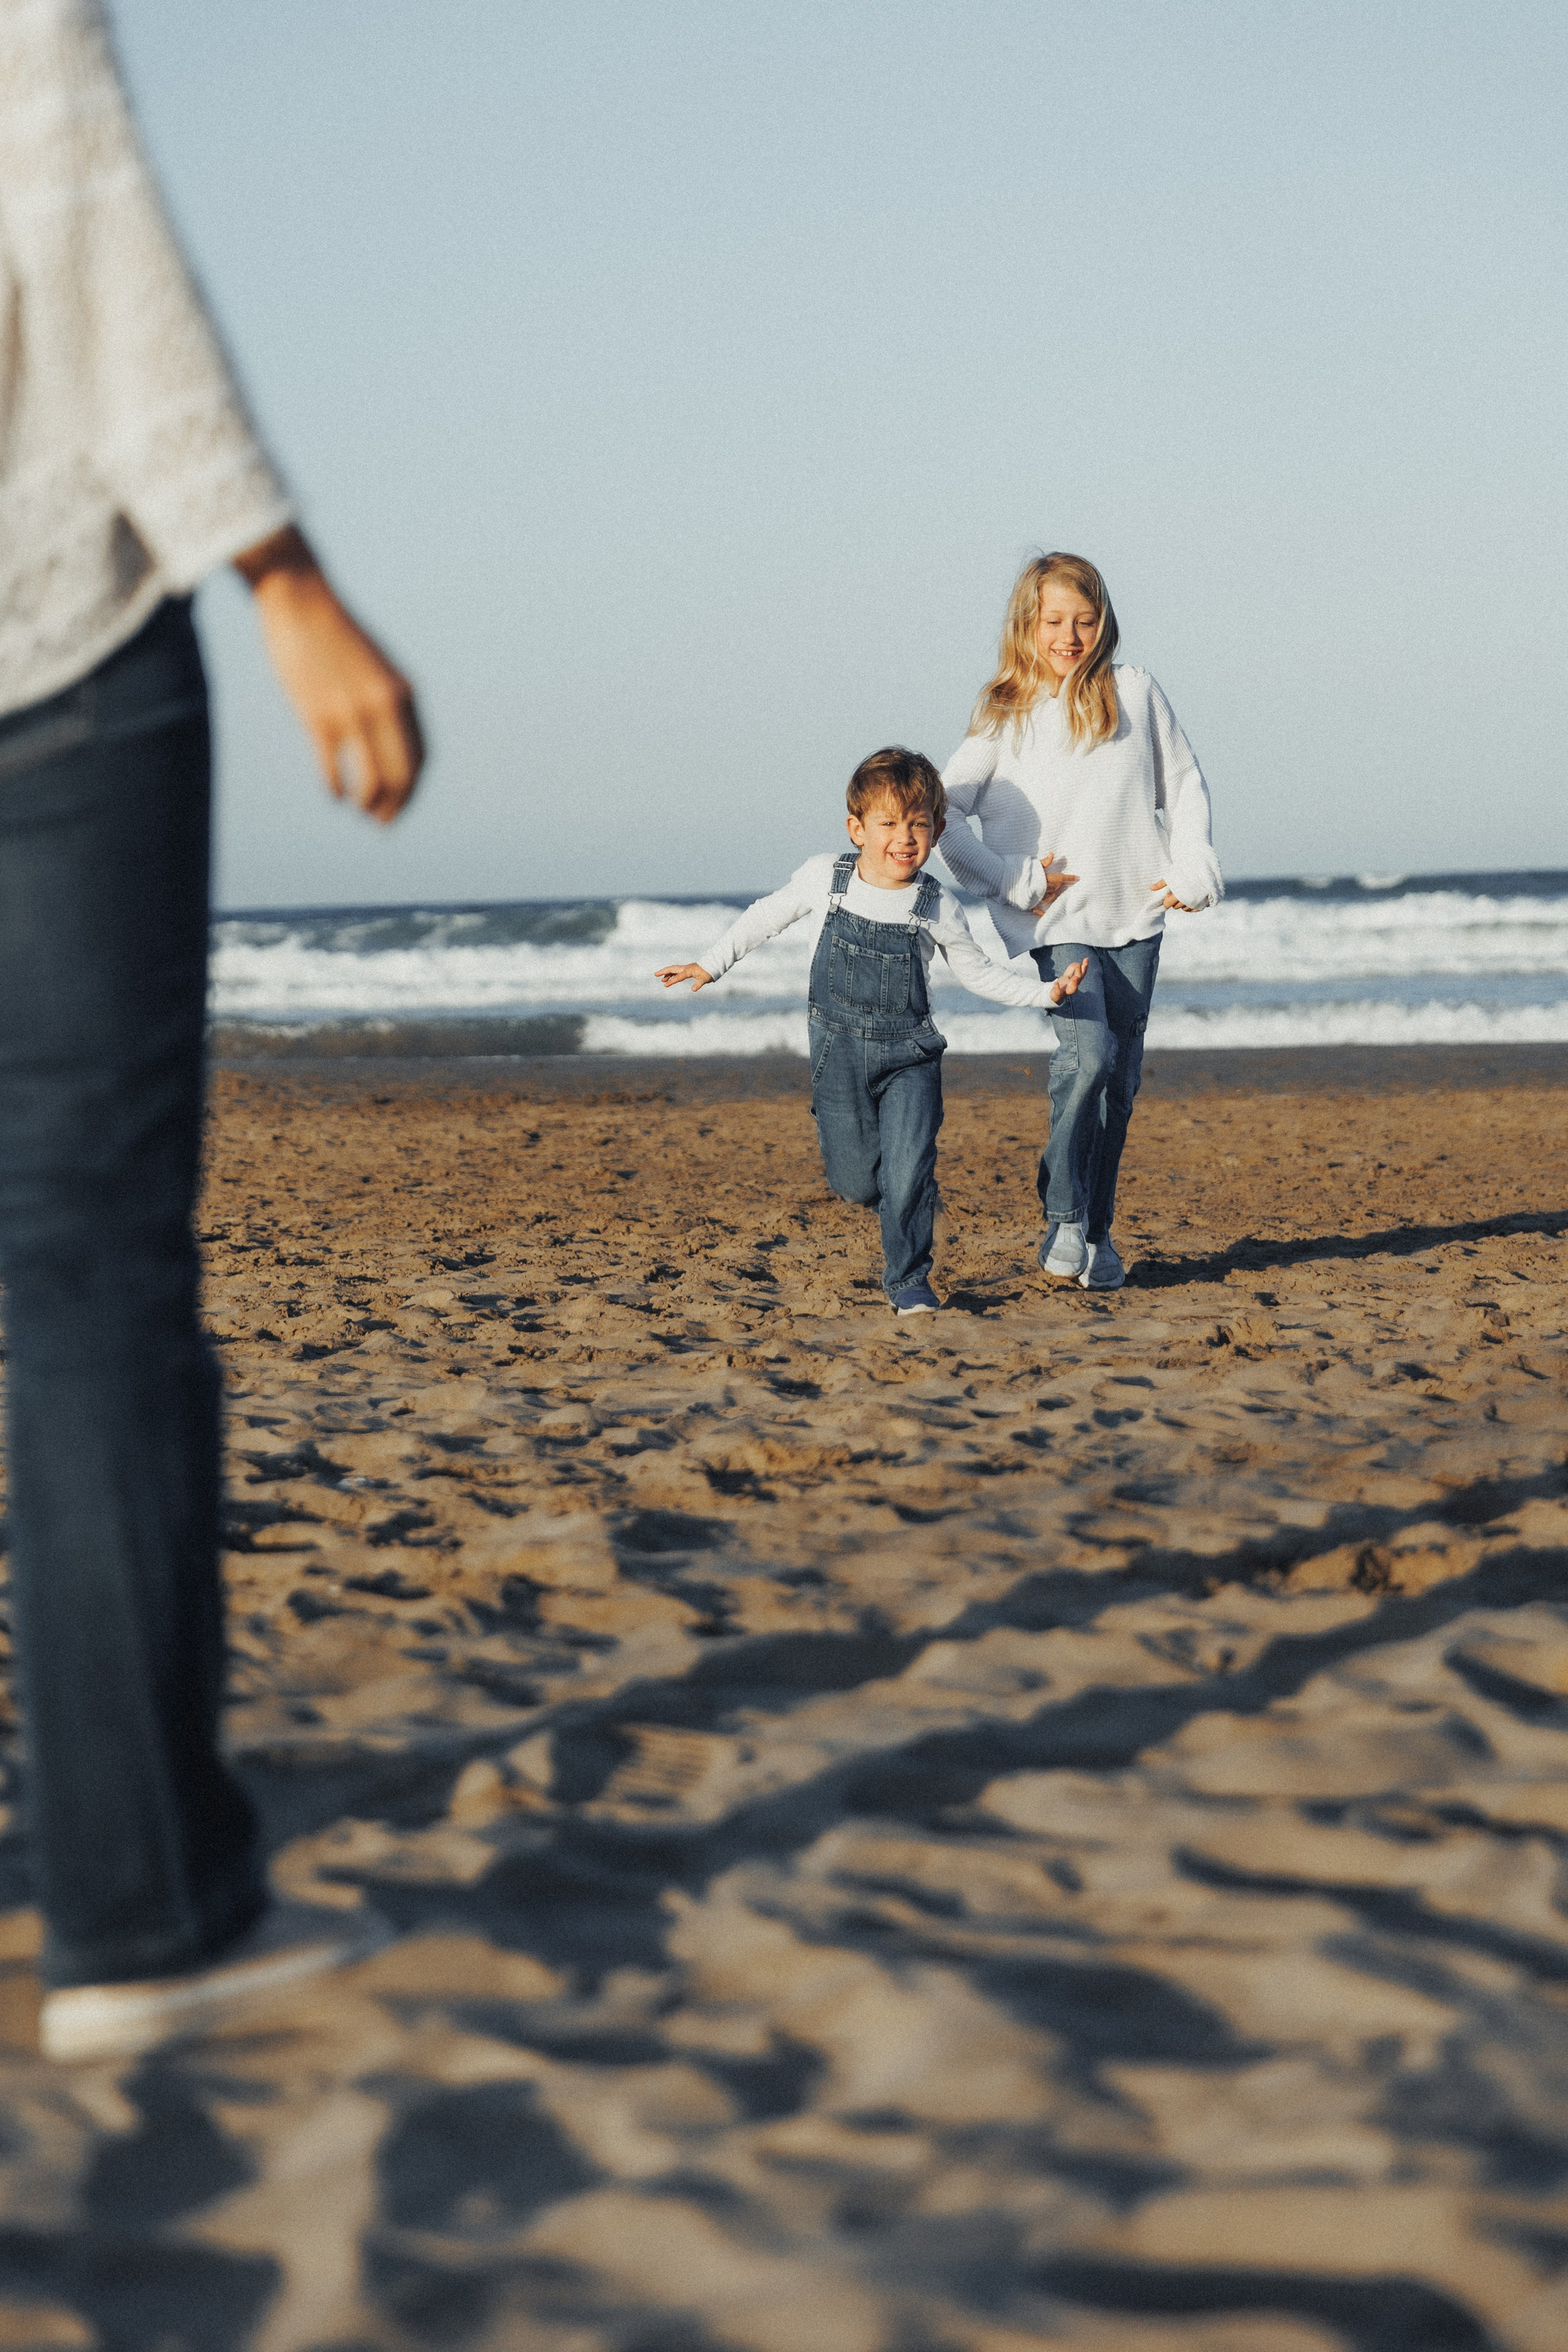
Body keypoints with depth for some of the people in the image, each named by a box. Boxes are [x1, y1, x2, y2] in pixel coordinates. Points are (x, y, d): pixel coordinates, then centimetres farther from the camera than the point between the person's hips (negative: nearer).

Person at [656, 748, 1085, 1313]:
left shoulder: (938, 908, -8)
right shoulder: (824, 879, -7)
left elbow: (979, 973, 6)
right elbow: (767, 917, 11)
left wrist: (1047, 991, -5)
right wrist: (710, 966, 12)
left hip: (909, 1054, -1)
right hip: (839, 1052, 1)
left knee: (908, 1174, -12)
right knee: (857, 1182, 4)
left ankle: (908, 1280, 8)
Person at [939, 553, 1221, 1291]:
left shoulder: (1134, 690, 5)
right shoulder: (1004, 717, 0)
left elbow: (1184, 783, 15)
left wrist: (1192, 869, 4)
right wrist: (1010, 879, -9)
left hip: (1134, 915, 3)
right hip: (1053, 923, -3)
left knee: (1120, 1079, 6)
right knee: (1086, 1051, -22)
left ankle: (1098, 1232, 17)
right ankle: (1064, 1221, -14)